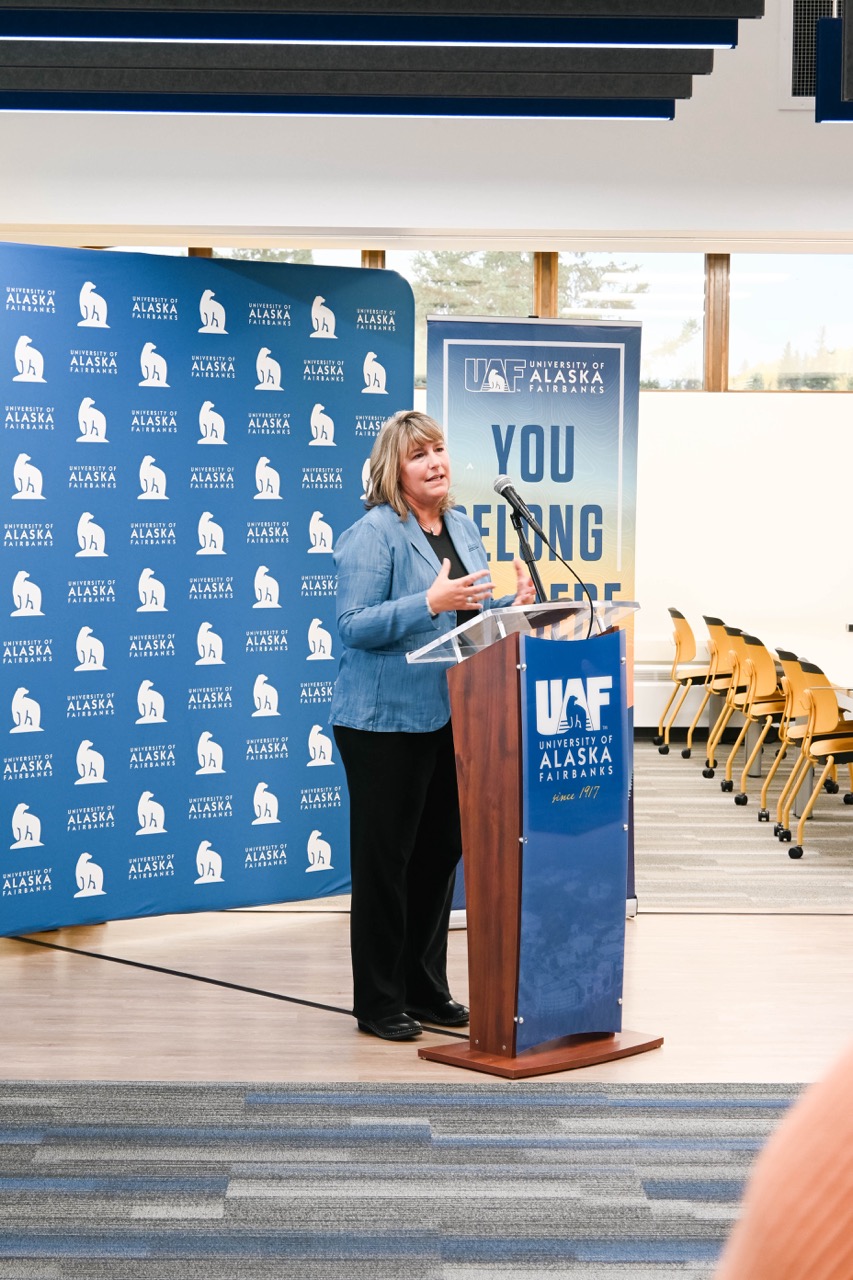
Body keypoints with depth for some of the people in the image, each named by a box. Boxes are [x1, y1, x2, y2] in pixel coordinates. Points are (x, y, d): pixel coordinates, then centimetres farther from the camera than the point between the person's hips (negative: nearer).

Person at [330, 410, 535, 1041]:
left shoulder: (464, 528, 12)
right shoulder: (374, 534, -12)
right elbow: (354, 626, -18)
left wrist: (515, 605, -2)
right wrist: (430, 602, -27)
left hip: (452, 718, 8)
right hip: (387, 721, -7)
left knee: (441, 852, 14)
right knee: (385, 856, 1)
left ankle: (427, 988, 26)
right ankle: (379, 1001, 10)